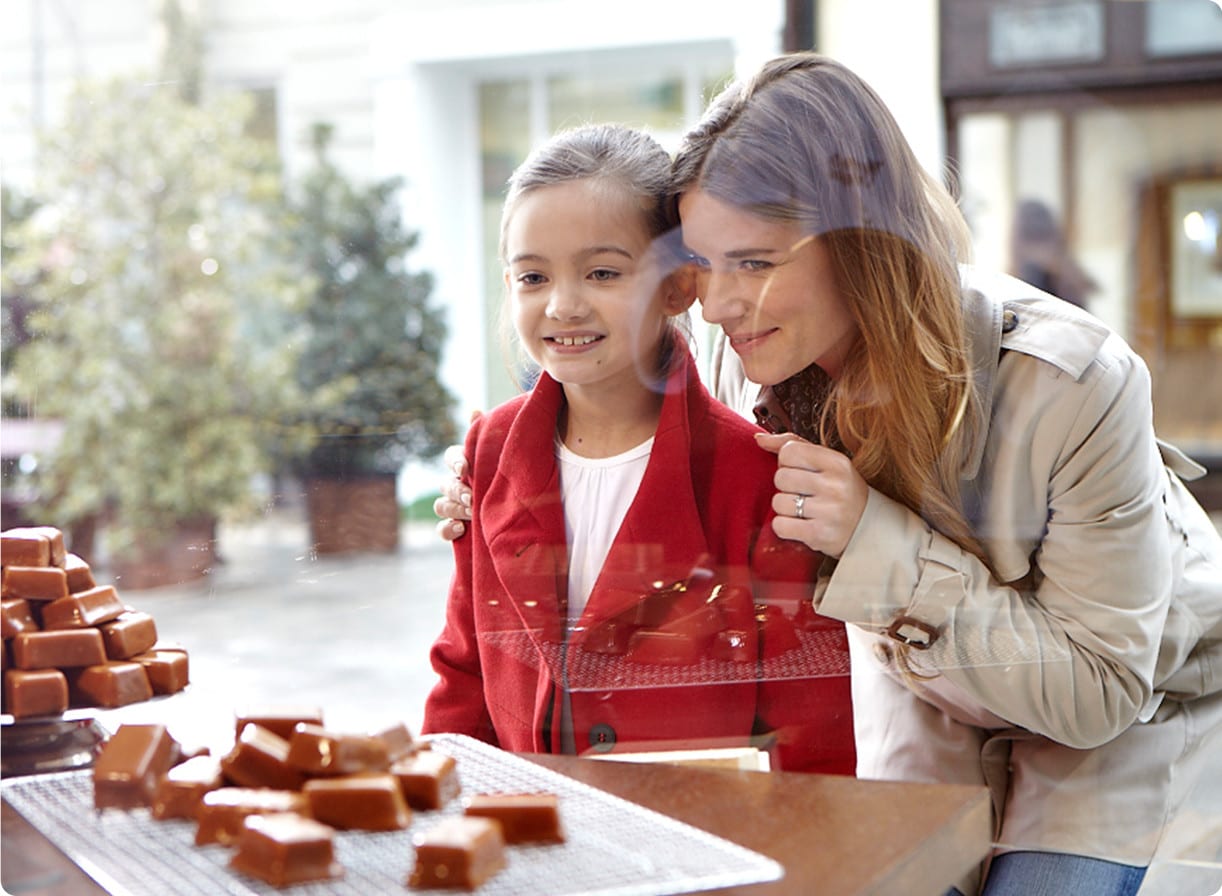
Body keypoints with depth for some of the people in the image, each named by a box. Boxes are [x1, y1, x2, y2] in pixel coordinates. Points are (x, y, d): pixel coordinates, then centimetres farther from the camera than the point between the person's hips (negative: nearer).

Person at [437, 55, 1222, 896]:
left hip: (1127, 702, -3)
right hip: (922, 685, 4)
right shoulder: (757, 363, -21)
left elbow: (1099, 691, -30)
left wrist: (878, 543, -40)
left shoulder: (1071, 385, -36)